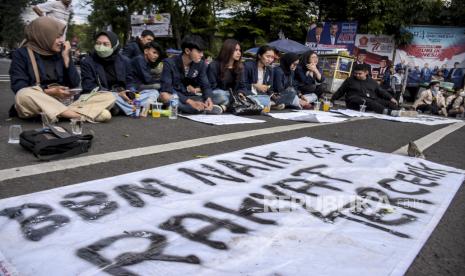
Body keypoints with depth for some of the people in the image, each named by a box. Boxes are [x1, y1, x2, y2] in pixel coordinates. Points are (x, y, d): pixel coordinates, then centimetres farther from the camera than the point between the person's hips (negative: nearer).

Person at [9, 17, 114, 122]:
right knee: (23, 95, -39)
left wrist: (66, 58, -3)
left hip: (64, 101, 3)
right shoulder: (22, 53, 2)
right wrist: (49, 91, -19)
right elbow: (18, 86, -7)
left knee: (109, 97, -14)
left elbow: (74, 83, 5)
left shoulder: (61, 52, 12)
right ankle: (84, 114, -36)